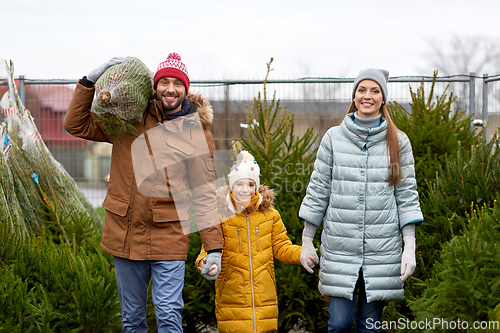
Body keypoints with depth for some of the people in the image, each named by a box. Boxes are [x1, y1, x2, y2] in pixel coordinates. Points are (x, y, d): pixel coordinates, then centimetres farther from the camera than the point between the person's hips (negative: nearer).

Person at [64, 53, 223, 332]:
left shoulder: (197, 132, 0)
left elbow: (204, 193, -1)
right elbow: (77, 125, 12)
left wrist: (214, 247, -7)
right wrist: (91, 81, 0)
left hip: (168, 236, -3)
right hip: (125, 233, 3)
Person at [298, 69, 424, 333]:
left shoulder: (398, 142, 5)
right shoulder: (333, 138, 4)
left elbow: (406, 195, 5)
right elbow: (318, 190, 7)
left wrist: (410, 247, -2)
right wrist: (306, 241, 7)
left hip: (382, 248, 0)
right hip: (340, 246, 0)